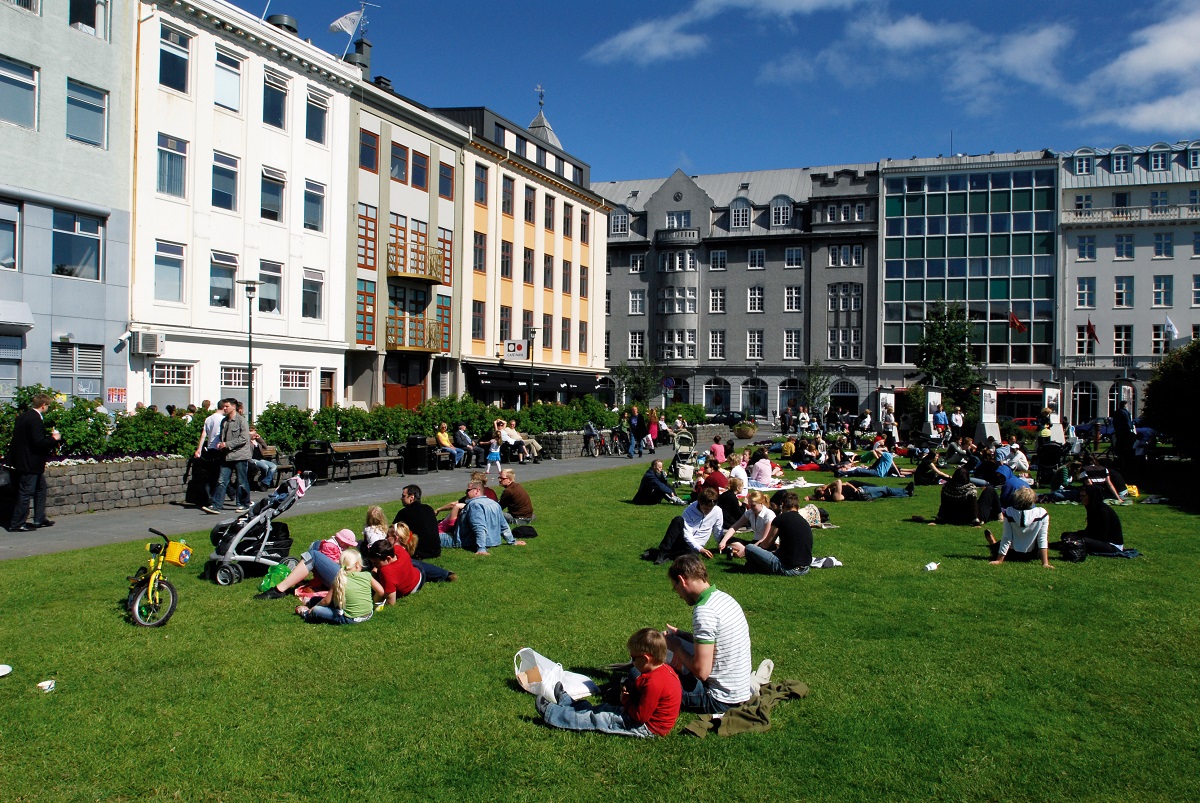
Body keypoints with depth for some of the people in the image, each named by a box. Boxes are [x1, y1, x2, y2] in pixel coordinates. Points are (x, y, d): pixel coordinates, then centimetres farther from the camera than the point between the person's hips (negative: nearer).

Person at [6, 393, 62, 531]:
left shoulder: (23, 416, 9)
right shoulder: (36, 419, -20)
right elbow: (39, 442, -26)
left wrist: (49, 437, 14)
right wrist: (54, 439, -10)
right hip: (29, 463, -10)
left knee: (41, 488, 19)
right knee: (25, 493, -3)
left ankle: (39, 519, 25)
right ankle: (17, 524, 3)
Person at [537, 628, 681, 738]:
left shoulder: (654, 683, -32)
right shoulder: (665, 668, -1)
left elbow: (640, 716, -26)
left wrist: (626, 700, -9)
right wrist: (632, 689, -6)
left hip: (648, 728, -9)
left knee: (598, 719, -3)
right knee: (602, 709, 17)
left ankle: (550, 713, 6)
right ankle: (565, 702, 31)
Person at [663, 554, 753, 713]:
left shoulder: (704, 611, -24)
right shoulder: (723, 597, 4)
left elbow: (702, 671, -25)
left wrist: (677, 648, -9)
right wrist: (681, 635, 13)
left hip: (722, 702, -9)